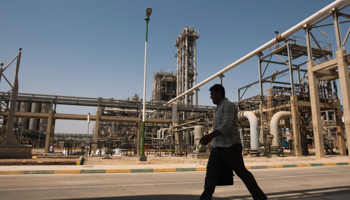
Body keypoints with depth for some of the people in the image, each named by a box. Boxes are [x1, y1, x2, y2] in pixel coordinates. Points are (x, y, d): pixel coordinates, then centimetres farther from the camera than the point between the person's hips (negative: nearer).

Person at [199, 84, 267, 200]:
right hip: (217, 147, 9)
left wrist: (210, 136, -30)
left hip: (230, 147, -9)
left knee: (242, 172, 2)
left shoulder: (228, 105, -8)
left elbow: (227, 125, -20)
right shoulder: (220, 108, 21)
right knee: (211, 173, -1)